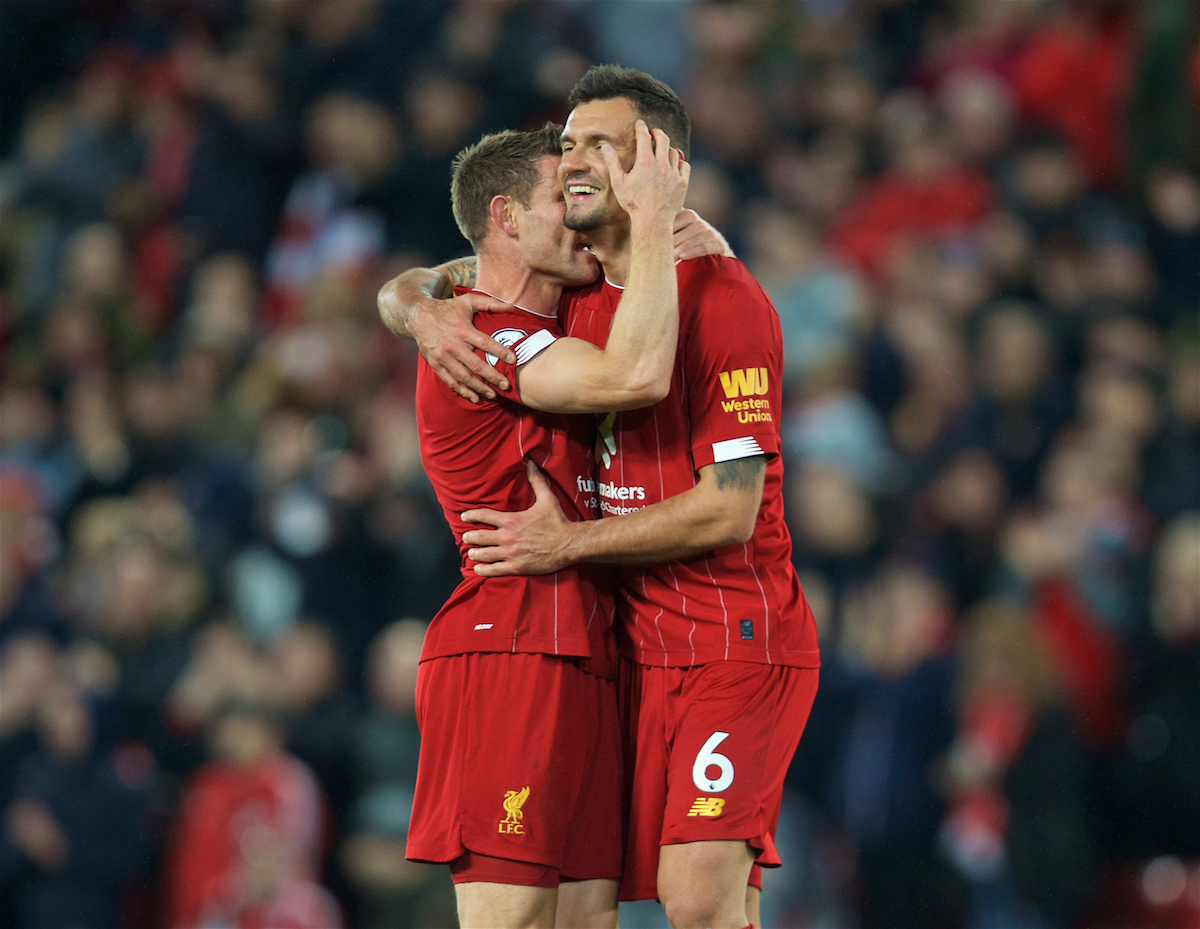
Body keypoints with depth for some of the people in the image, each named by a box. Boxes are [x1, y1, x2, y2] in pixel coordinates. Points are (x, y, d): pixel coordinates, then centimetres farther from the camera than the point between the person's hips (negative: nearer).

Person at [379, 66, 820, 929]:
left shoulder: (722, 298, -12)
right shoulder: (571, 290, 9)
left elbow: (728, 510, -16)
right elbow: (409, 285, 19)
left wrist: (569, 542, -14)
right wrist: (426, 314, -6)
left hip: (739, 641, -7)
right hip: (640, 645, 7)